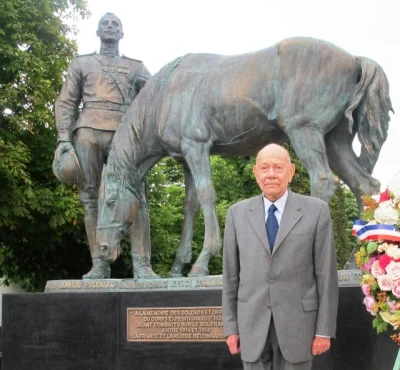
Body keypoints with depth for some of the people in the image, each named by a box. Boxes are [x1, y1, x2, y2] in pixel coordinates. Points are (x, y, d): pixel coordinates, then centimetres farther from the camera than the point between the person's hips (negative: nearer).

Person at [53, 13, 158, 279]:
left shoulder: (136, 66, 24)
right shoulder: (81, 63, 22)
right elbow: (66, 102, 13)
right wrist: (63, 138, 0)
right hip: (89, 132, 0)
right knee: (91, 198, -5)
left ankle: (142, 265, -18)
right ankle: (99, 265, -5)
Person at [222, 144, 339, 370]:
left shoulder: (316, 211, -3)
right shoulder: (238, 213, 3)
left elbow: (326, 273, -3)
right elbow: (231, 275, 6)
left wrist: (324, 330, -5)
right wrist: (231, 326, 4)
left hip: (297, 321, -2)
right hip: (252, 323, 2)